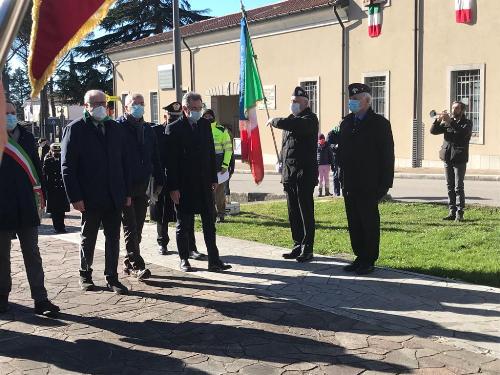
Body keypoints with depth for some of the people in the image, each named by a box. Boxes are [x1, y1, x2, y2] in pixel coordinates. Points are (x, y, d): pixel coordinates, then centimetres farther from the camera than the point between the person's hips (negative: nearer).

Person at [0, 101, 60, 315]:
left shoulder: (27, 137, 9)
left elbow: (36, 167, 12)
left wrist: (39, 194, 7)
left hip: (27, 207, 3)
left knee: (32, 254, 4)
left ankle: (40, 300, 5)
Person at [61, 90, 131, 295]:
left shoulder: (115, 128, 10)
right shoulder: (75, 129, -4)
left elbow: (123, 162, 12)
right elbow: (68, 167, -8)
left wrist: (127, 192, 7)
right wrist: (75, 197, -13)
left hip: (115, 196, 4)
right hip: (91, 197, -4)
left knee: (113, 238, 7)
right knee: (88, 238, 11)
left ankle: (112, 278, 16)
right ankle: (85, 275, 27)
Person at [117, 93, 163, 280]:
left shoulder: (148, 129, 14)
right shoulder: (118, 127, -6)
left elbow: (155, 157, 17)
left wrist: (159, 181, 12)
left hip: (142, 187, 6)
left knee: (137, 229, 10)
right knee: (131, 228, -5)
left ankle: (129, 263, 21)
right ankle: (137, 265, -5)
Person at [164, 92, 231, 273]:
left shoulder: (205, 125, 8)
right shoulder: (173, 129, -8)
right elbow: (170, 161, -10)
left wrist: (214, 178, 9)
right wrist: (173, 187, -13)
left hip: (204, 184, 5)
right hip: (184, 185, -5)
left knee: (209, 223, 6)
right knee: (183, 224, 7)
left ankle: (214, 261, 10)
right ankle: (184, 260, 19)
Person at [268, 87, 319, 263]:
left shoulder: (310, 119, -8)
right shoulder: (292, 119, 18)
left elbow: (292, 125, -30)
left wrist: (274, 121, -13)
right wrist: (284, 171, 17)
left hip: (304, 174, -8)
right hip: (289, 174, 8)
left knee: (306, 212, -3)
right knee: (293, 213, 11)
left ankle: (307, 249, 2)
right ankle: (298, 246, 20)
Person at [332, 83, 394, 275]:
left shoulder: (379, 123, -4)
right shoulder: (346, 122, 13)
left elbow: (387, 155, -7)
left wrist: (384, 183, -11)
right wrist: (340, 177, 8)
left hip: (368, 185, -6)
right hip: (350, 184, 6)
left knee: (369, 222, 1)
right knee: (354, 223, 11)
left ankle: (369, 261, 10)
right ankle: (360, 257, 21)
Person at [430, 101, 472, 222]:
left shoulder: (467, 123, 1)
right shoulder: (447, 122, 14)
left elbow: (463, 133, -20)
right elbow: (433, 131, 4)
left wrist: (450, 121, -25)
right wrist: (438, 120, -13)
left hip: (459, 159, -5)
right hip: (447, 158, 5)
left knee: (459, 187, -7)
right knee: (450, 187, 7)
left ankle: (459, 213, -3)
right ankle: (452, 212, 12)